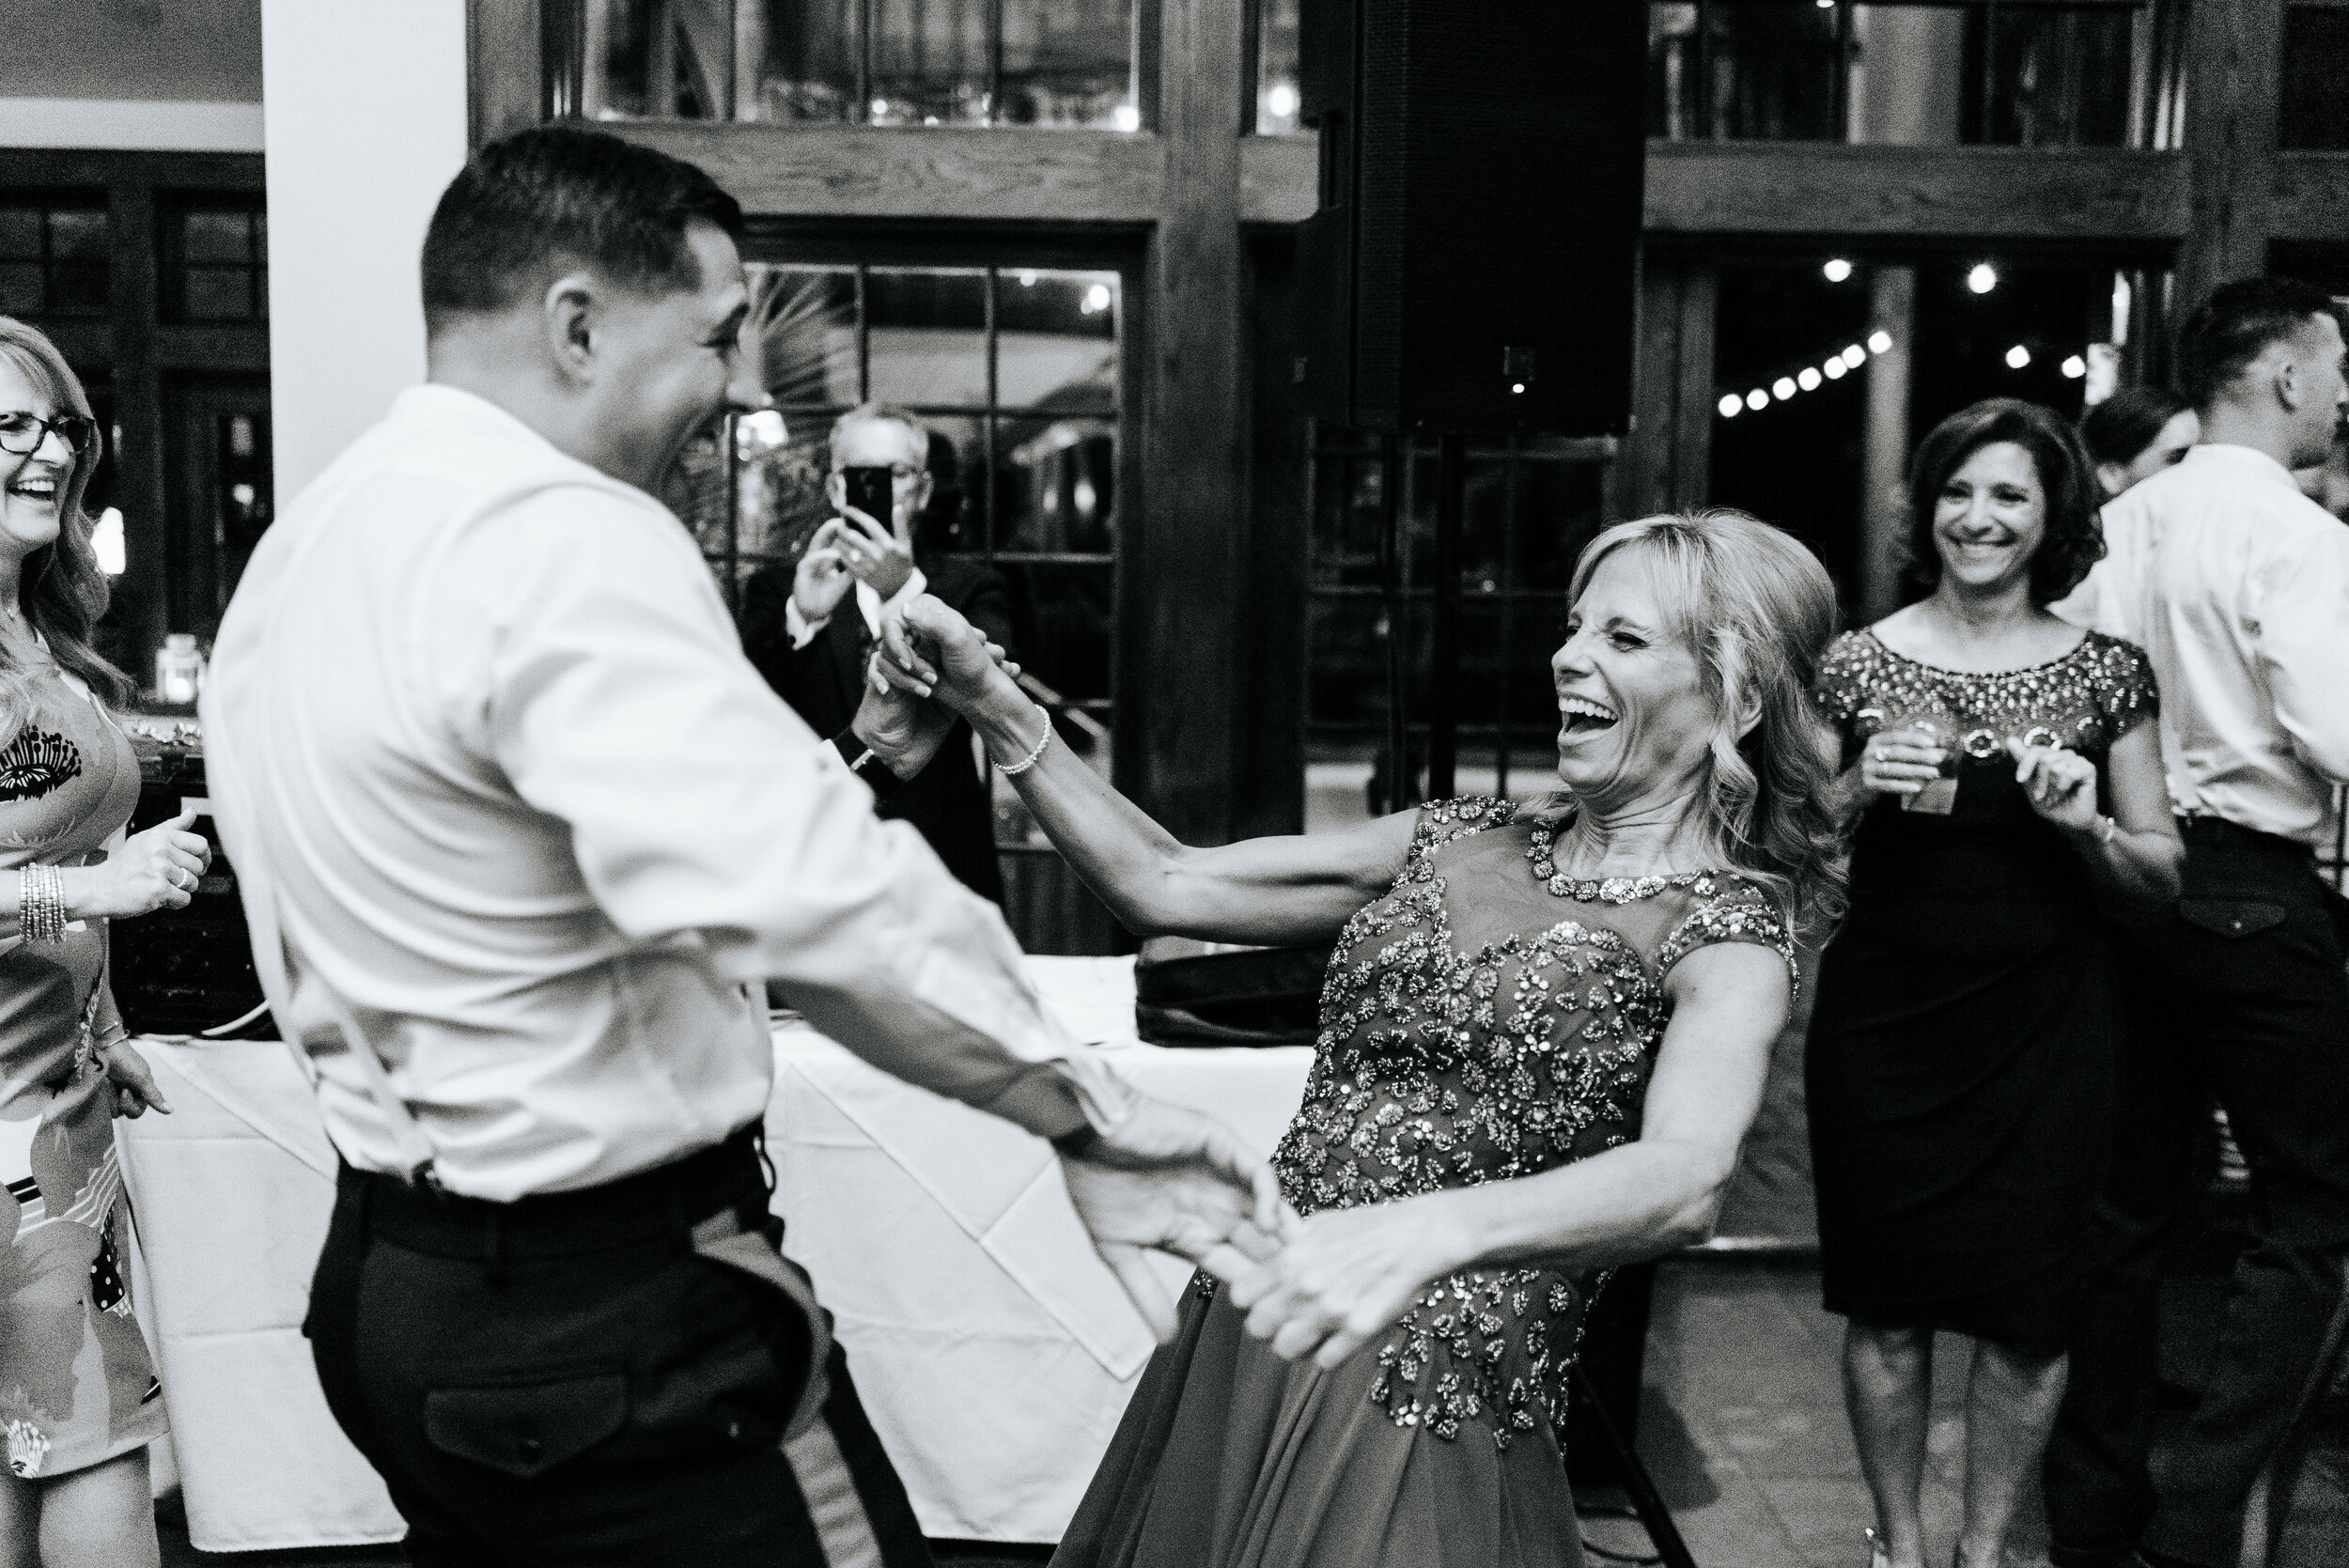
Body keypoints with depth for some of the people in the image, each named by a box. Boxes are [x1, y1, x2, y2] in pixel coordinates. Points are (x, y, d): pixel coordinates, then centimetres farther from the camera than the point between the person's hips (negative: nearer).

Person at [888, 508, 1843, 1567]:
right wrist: (994, 707, -6)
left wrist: (1427, 1231, -45)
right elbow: (1165, 887, 4)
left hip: (1428, 1417, -5)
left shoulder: (1729, 931, -9)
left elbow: (1687, 1180, -28)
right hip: (1245, 1328, 5)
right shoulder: (1461, 840, 8)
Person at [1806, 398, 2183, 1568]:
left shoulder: (2105, 670, 3)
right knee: (1887, 1299, 5)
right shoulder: (1860, 659, 1)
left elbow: (2162, 873, 8)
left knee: (2024, 1305, 6)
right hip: (1882, 1022, 0)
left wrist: (2087, 824, -12)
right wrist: (1859, 789, -12)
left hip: (2044, 1026, 1)